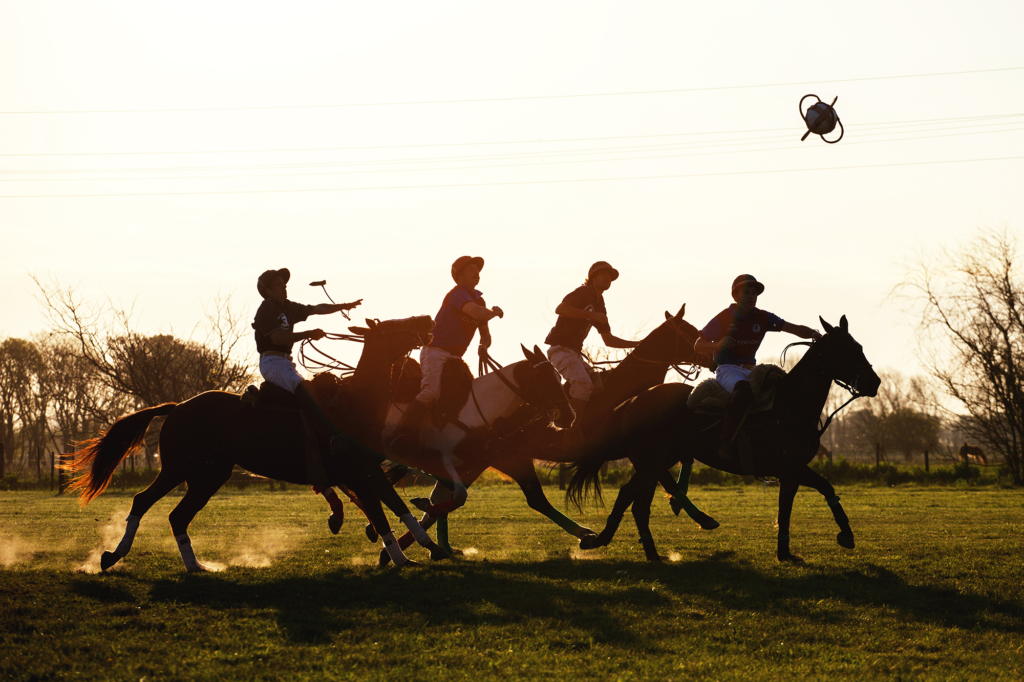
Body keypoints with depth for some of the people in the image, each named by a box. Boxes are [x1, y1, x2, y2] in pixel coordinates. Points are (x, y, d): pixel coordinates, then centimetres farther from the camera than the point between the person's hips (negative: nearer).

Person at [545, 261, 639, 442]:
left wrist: (637, 344, 15)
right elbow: (560, 309, -22)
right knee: (583, 383, -27)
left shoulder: (599, 306, 20)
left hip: (575, 352, 10)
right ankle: (571, 432, -27)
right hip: (560, 348, -10)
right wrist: (592, 315, -20)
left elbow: (609, 340, 23)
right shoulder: (583, 293, -5)